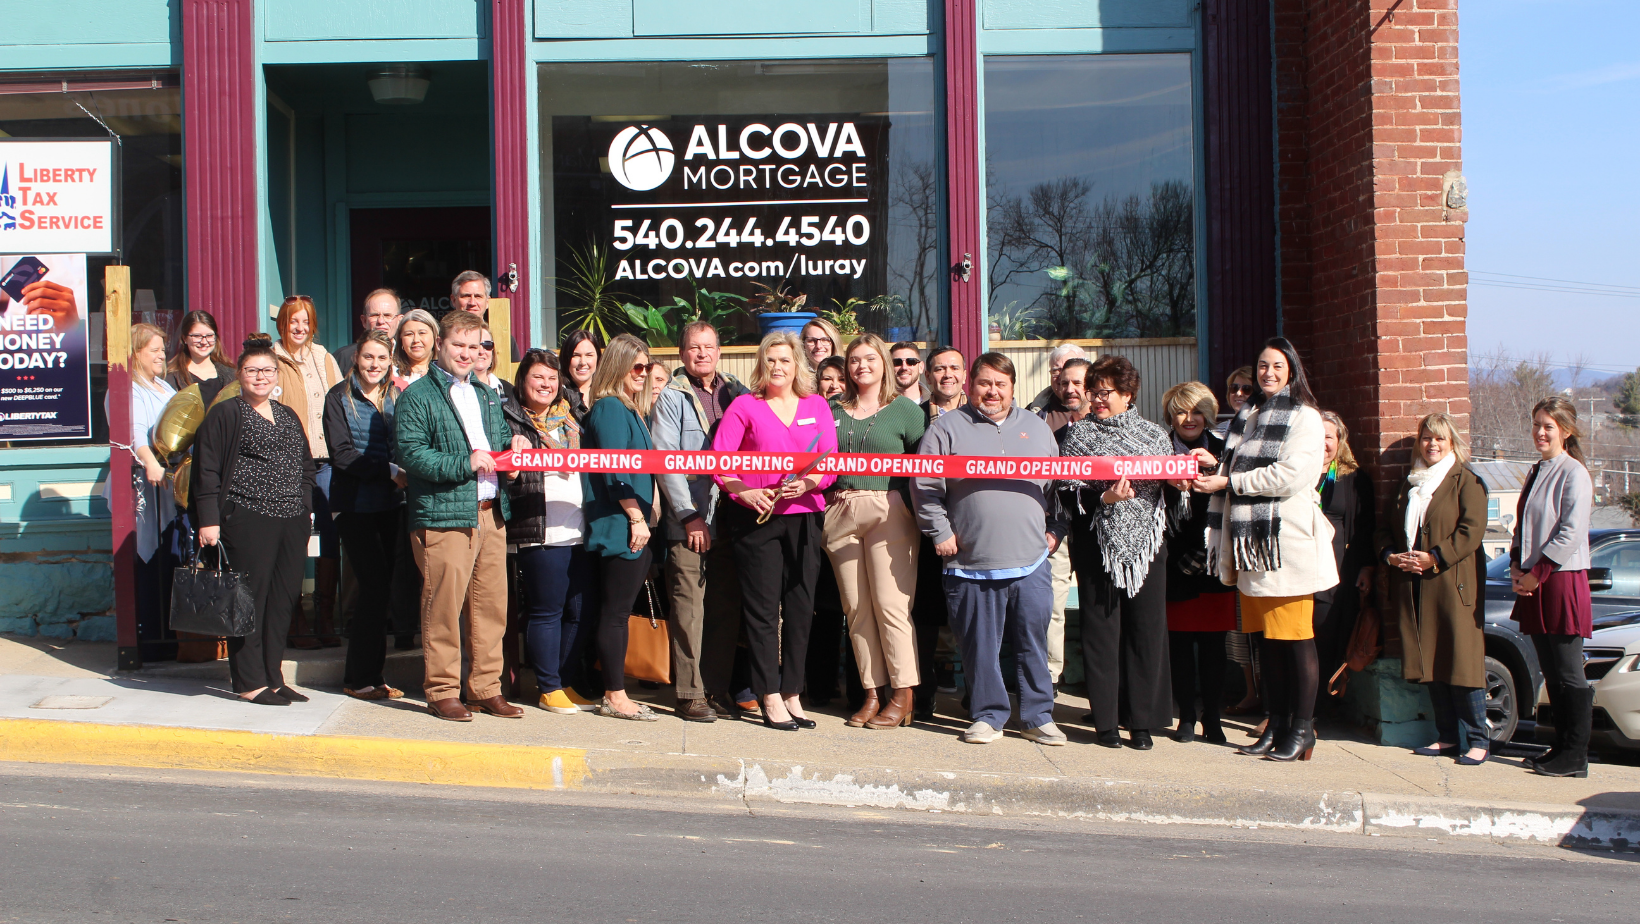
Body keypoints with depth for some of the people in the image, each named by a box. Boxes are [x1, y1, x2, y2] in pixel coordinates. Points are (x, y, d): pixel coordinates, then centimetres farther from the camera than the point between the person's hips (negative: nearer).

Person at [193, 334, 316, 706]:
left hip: (292, 522, 6)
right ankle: (249, 682, 3)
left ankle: (273, 678, 15)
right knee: (249, 599, -4)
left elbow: (305, 468, 25)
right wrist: (209, 519, -11)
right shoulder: (225, 415, 0)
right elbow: (207, 471, -5)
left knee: (284, 599, 6)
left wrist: (305, 510, 16)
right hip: (247, 520, -6)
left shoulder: (288, 417, 19)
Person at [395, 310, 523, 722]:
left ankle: (485, 688, 18)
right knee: (443, 607, -3)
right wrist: (464, 464, -20)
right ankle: (442, 691, 8)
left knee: (491, 605, 8)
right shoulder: (418, 396, -3)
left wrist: (514, 444, 8)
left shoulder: (485, 393, 21)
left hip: (490, 515, 7)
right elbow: (409, 452, -14)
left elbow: (501, 437, 32)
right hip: (444, 516, -7)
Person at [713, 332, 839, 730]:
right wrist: (745, 492, -16)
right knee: (762, 608, -2)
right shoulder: (744, 406, 4)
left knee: (800, 607, 6)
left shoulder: (817, 406, 11)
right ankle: (770, 698, 4)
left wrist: (807, 483, -14)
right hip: (757, 518, -3)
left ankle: (792, 694, 15)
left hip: (804, 516, 3)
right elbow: (717, 458, -3)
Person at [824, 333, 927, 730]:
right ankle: (873, 693, 11)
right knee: (855, 606, 4)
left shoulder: (905, 410, 3)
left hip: (888, 512, -4)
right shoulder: (833, 410, 14)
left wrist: (917, 508, -10)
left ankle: (903, 696, 1)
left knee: (891, 603, -7)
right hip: (840, 513, 4)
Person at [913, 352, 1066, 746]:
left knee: (1033, 643, 5)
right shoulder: (947, 428, 4)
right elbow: (925, 486, 0)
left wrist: (1057, 529, 11)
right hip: (972, 563, -2)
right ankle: (988, 716, 17)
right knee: (980, 646, 4)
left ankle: (1039, 717, 17)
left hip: (1031, 562, 2)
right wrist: (940, 532, -5)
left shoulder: (1036, 428, 15)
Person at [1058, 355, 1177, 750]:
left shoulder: (1155, 436, 13)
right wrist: (1104, 499, -20)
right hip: (1097, 543, -2)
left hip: (1147, 542, 2)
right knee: (1101, 629, -1)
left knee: (1146, 628, 0)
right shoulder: (1078, 435, 5)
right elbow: (1067, 495, -4)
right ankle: (1105, 719, 7)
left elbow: (1173, 493, 17)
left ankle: (1141, 720, 9)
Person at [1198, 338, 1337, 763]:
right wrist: (1210, 468, 5)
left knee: (1297, 639, -4)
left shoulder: (1304, 417, -4)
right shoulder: (1247, 416, 18)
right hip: (1251, 541, 7)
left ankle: (1302, 728, 3)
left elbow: (1290, 475, -16)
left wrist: (1230, 482, -13)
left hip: (1287, 543, -7)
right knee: (1267, 638, 10)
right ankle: (1276, 723, 18)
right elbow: (1234, 468, 26)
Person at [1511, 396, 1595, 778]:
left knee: (1568, 674, -4)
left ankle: (1575, 757, 2)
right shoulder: (1537, 472, 16)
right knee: (1551, 672, 12)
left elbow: (1570, 533, -16)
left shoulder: (1573, 473, -10)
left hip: (1562, 581, -8)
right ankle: (1562, 746, 19)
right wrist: (1516, 564, 6)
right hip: (1533, 584, 8)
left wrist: (1537, 573, -14)